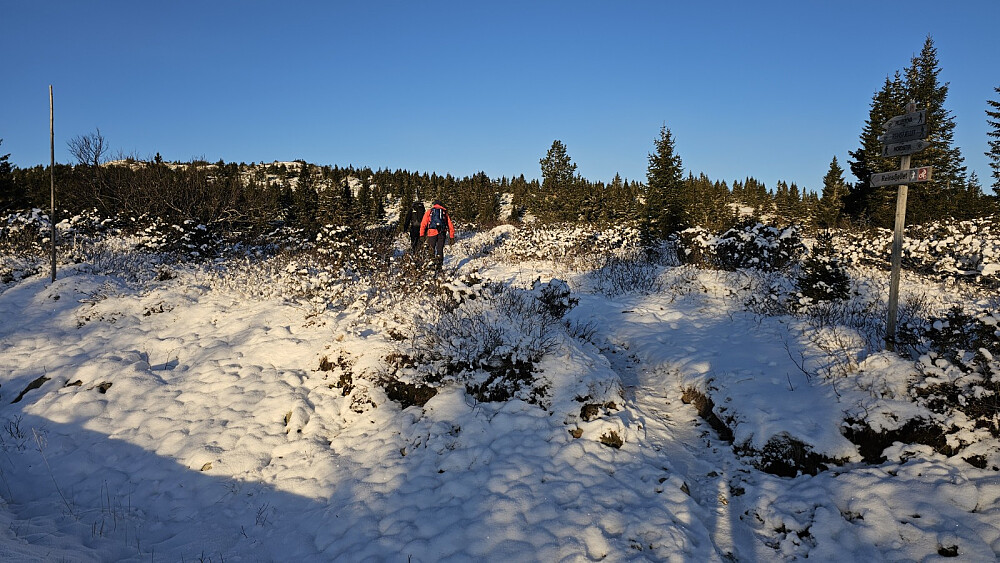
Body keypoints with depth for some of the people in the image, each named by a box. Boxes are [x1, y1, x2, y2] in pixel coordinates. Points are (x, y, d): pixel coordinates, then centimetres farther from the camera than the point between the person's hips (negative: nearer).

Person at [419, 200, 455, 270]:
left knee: (431, 249, 6)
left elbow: (423, 224, 5)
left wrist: (422, 235, 3)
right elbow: (450, 225, 16)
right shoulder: (445, 212, 20)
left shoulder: (429, 211, 16)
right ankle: (439, 265, 1)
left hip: (432, 232, -1)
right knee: (440, 249, 8)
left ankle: (432, 263, -7)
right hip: (442, 233, 1)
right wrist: (451, 237, 18)